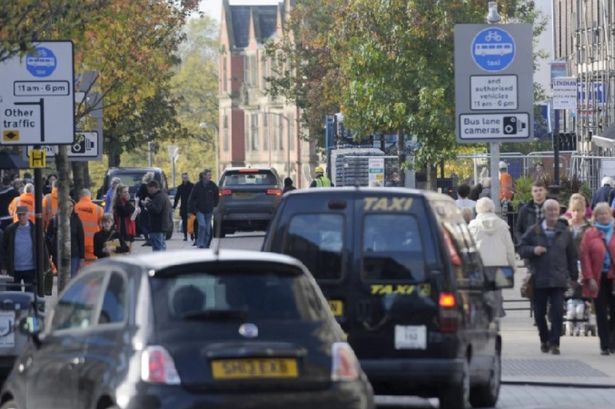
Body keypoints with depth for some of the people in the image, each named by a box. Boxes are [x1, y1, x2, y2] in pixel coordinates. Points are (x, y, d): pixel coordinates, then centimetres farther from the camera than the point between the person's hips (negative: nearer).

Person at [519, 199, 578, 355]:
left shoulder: (565, 232, 8)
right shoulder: (534, 231, 4)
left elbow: (572, 256, 12)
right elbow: (521, 249, 6)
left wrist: (574, 276, 11)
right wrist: (533, 250, -14)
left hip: (558, 280, 0)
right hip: (538, 279, 0)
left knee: (557, 311, -11)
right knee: (539, 313, 8)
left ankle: (554, 342, -7)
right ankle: (544, 340, 27)